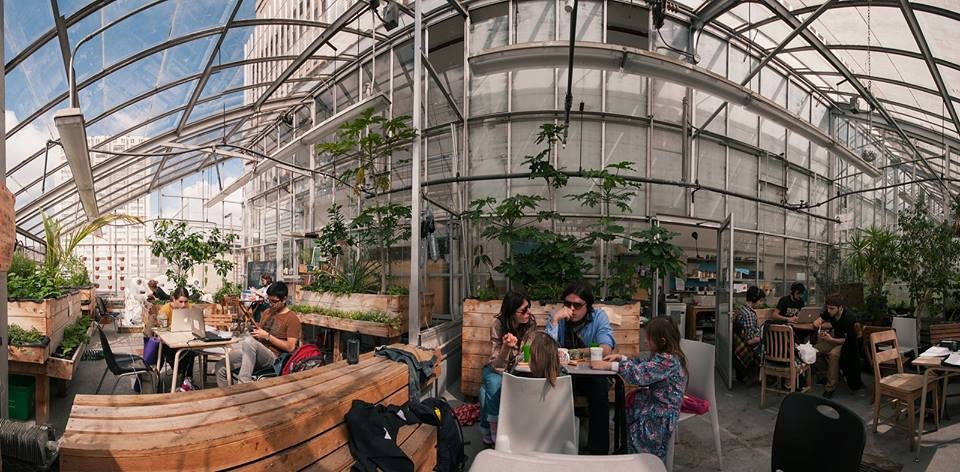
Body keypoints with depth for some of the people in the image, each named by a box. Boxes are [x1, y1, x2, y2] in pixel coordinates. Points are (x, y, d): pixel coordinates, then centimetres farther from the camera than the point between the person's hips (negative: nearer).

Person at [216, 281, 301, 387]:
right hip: (256, 354, 8)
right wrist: (255, 332, 3)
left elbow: (290, 347, -13)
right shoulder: (267, 312, 17)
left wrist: (267, 336, -14)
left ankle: (243, 384, -32)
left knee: (249, 341, -34)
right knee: (221, 367, -10)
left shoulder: (292, 319, -7)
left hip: (272, 357, -8)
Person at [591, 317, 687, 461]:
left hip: (663, 413, -9)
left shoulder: (669, 361, -26)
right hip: (657, 402, 9)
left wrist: (608, 366, -30)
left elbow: (639, 373, -34)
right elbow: (642, 365, 14)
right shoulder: (665, 356, 3)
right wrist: (621, 357, 1)